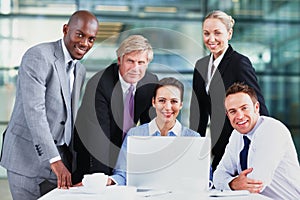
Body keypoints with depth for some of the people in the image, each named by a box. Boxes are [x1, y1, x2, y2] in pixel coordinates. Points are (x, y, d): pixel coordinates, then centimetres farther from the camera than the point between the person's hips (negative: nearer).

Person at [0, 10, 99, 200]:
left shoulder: (80, 70, 14)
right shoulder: (38, 56, -12)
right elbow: (34, 111, -21)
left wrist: (68, 160, 12)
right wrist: (55, 160, -26)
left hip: (60, 158, 7)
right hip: (28, 157, -7)